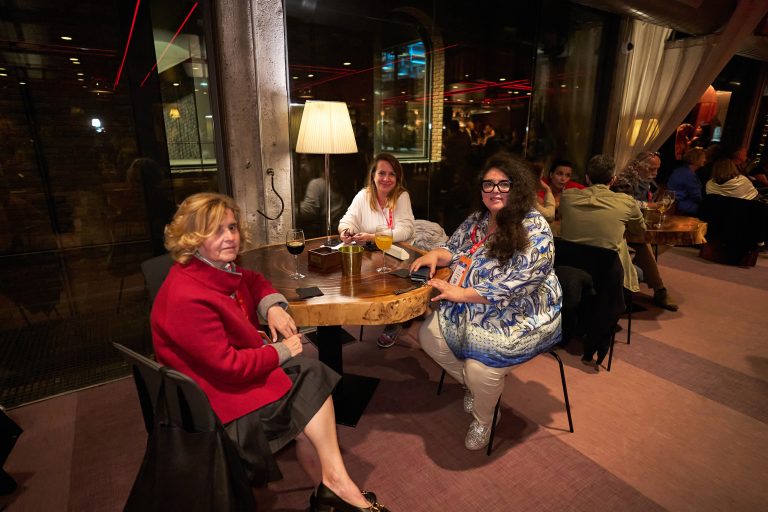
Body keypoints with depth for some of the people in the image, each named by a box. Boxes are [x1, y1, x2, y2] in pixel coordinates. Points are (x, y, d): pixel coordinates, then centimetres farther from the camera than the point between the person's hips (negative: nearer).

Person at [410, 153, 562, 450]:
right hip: (472, 310, 8)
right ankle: (474, 386, 21)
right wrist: (436, 255, -10)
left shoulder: (534, 230, -18)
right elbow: (454, 250, 16)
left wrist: (459, 293, -27)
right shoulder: (477, 220, 5)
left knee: (480, 367, -25)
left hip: (520, 318, -7)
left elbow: (514, 286, -26)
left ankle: (483, 421, 13)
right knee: (429, 334, -4)